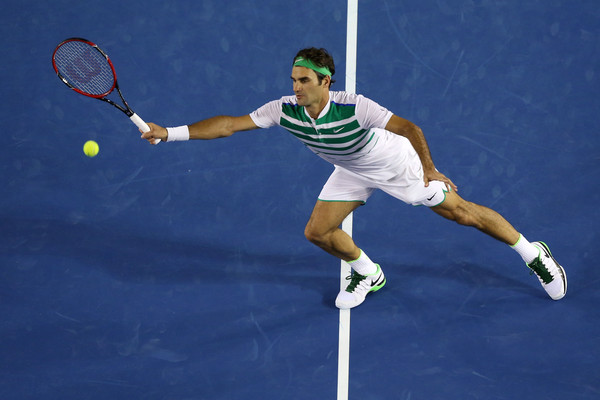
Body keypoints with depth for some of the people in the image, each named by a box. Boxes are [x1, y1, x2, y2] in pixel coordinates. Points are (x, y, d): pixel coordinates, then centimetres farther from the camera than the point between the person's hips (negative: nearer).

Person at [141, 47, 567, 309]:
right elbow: (229, 124, -23)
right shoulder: (285, 110, -24)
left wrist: (429, 170, -32)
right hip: (352, 173, 5)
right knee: (318, 231, -3)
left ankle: (534, 253, 17)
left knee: (461, 212, -3)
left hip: (396, 164, -5)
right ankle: (369, 275, 25)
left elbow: (409, 128, -31)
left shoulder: (354, 107, -37)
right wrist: (171, 133, -28)